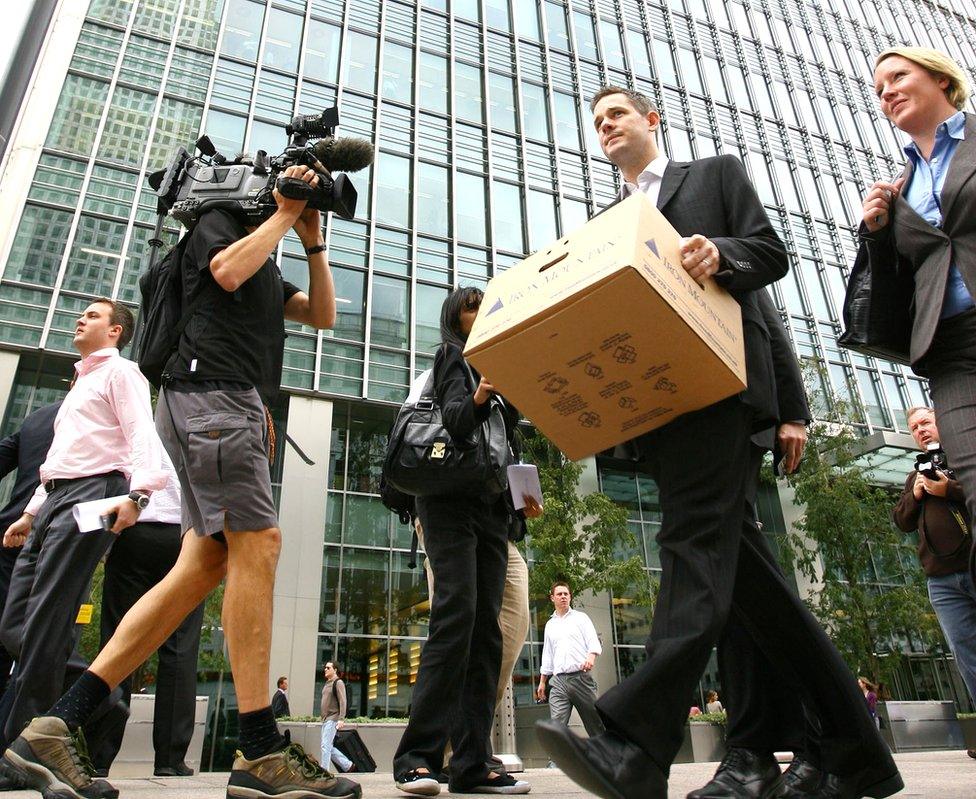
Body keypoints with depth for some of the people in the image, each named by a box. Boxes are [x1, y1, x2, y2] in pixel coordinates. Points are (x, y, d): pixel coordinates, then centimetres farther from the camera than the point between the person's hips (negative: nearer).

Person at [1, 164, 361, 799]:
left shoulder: (268, 269, 32)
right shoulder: (220, 221, 9)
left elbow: (323, 315, 26)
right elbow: (228, 271, -13)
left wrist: (314, 243, 19)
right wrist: (284, 214, 0)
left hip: (239, 410, 9)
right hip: (211, 392, -9)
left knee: (205, 563, -1)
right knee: (257, 543, -18)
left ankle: (58, 727, 0)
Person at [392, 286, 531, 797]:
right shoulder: (452, 355, 7)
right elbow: (452, 421, -11)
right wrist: (477, 400, -29)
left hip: (493, 509, 7)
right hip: (452, 500, -7)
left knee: (486, 630, -1)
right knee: (457, 615, -19)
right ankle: (417, 756, -15)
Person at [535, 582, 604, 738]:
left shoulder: (580, 617, 11)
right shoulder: (550, 625, 21)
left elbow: (594, 642, 0)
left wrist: (591, 657, -22)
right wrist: (542, 682, 19)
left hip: (581, 676, -2)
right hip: (558, 680, 3)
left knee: (595, 723, -1)